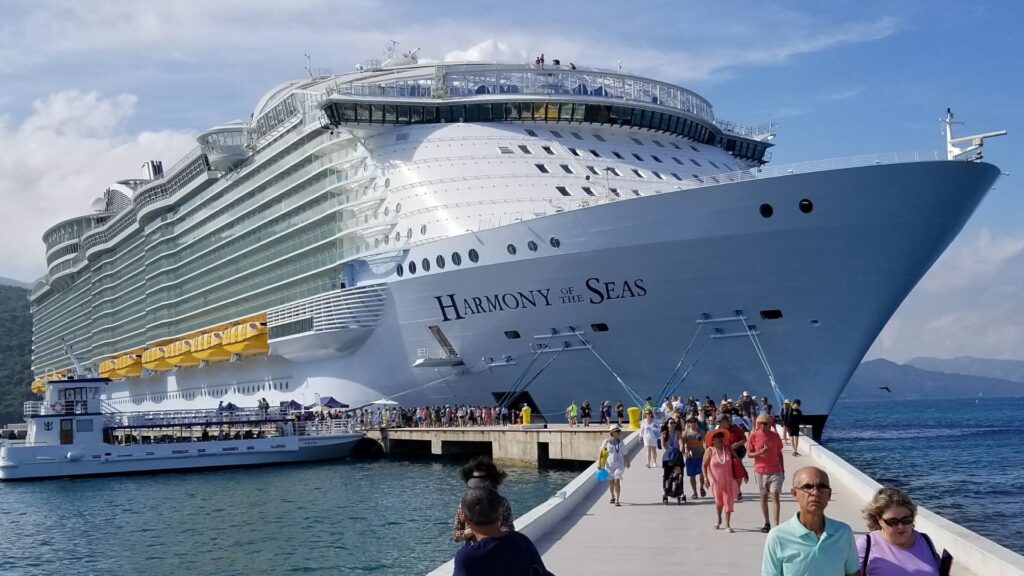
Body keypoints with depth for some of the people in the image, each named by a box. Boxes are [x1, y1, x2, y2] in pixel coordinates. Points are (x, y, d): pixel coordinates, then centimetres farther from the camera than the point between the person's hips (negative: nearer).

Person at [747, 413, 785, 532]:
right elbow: (749, 454, -1)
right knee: (764, 497, 10)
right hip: (760, 471, 1)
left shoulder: (775, 436, 1)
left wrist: (783, 470, 11)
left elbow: (779, 453, 10)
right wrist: (759, 453, -21)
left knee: (775, 496, -9)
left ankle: (776, 525, -12)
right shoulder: (754, 436, -3)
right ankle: (767, 523, 22)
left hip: (775, 471, 0)